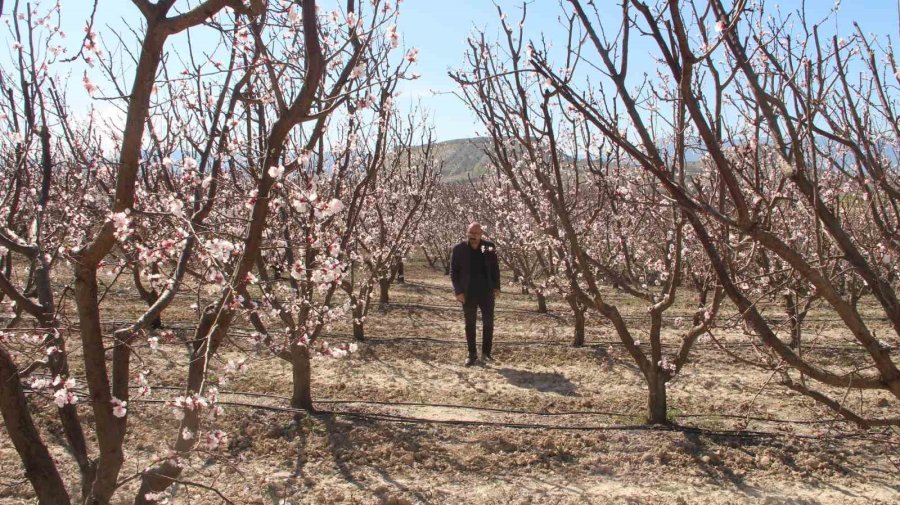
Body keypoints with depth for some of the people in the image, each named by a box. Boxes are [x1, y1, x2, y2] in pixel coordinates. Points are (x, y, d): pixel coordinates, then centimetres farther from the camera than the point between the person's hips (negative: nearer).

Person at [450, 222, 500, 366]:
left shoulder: (489, 247, 0)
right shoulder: (459, 249, -5)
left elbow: (495, 268, 8)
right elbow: (453, 272, -2)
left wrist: (496, 286, -1)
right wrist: (458, 291, -9)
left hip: (486, 291, 1)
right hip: (468, 293, -1)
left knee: (488, 323, 2)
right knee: (470, 324, 8)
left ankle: (486, 353, 15)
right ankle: (472, 354, 17)